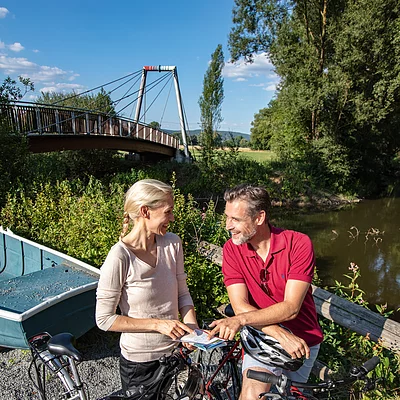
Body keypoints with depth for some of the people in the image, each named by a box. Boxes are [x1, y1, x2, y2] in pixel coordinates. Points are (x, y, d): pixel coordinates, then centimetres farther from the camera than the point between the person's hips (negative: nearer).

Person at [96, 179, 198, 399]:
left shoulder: (172, 243, -10)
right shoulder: (120, 257, -24)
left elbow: (182, 293, -1)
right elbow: (104, 319, -18)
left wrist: (192, 328, -16)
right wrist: (157, 324, -23)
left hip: (173, 351, 4)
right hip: (139, 362, -4)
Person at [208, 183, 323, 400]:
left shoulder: (299, 244, -17)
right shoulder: (232, 249, -10)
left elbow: (290, 308, -21)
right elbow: (241, 306, -14)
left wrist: (241, 319, -32)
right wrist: (280, 334, -26)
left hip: (301, 340, 1)